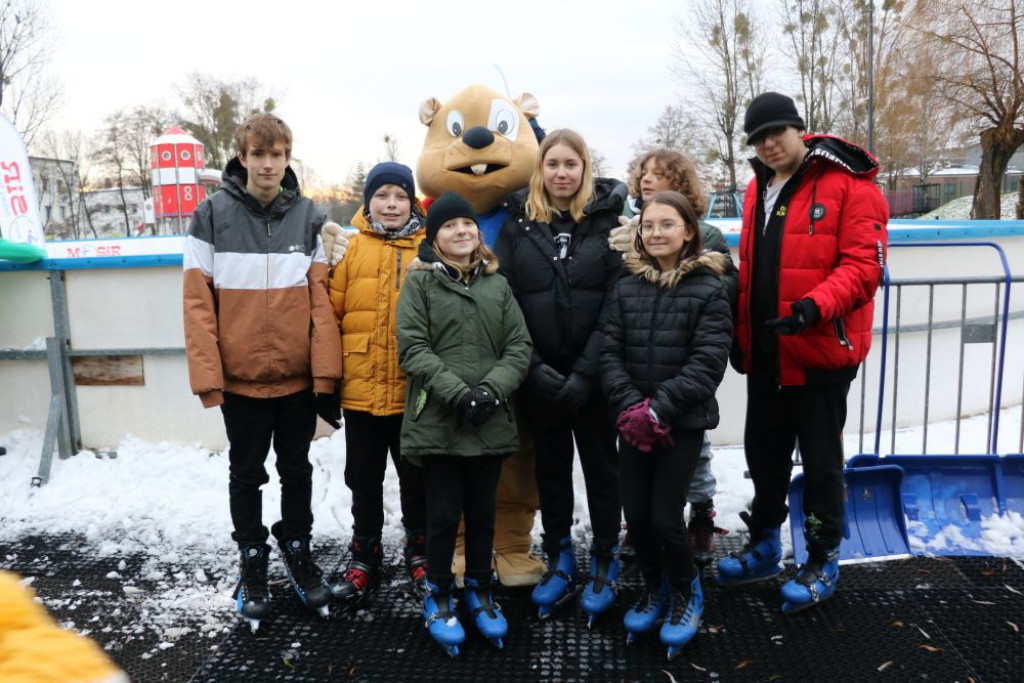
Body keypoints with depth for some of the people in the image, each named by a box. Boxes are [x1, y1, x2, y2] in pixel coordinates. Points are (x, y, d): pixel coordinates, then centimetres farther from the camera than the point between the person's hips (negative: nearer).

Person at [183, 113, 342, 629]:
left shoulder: (307, 217, -1)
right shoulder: (213, 215, -6)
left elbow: (320, 300, -4)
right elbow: (198, 301, -7)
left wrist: (325, 373, -9)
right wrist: (207, 375, -12)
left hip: (299, 375, 1)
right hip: (241, 377, -1)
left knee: (296, 469, 16)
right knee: (247, 473, 14)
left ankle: (297, 550, 34)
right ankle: (252, 559, 32)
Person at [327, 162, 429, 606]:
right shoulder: (349, 248, 1)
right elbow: (330, 312, -1)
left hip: (414, 389, 0)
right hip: (361, 387, 1)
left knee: (416, 477, 14)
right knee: (364, 478, 15)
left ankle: (419, 551, 33)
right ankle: (364, 557, 32)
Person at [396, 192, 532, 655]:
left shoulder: (498, 284, 11)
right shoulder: (419, 283, 1)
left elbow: (519, 347, 5)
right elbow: (412, 349, -9)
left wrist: (492, 390, -12)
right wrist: (458, 393, -19)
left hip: (491, 422, 3)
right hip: (437, 420, -3)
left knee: (482, 512, 13)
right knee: (444, 513, 4)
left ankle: (479, 590, 33)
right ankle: (438, 595, 25)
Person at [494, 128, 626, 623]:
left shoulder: (609, 219, -2)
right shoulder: (518, 223, 3)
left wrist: (586, 372, -15)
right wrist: (533, 367, -12)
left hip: (593, 373, -2)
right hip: (539, 374, 2)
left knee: (601, 465, 10)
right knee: (551, 466, 14)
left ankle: (604, 562, 27)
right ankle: (559, 560, 30)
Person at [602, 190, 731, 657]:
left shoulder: (708, 289, -5)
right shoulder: (626, 288, 6)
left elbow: (708, 363, -13)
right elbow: (610, 353, 0)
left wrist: (659, 409, -20)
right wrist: (629, 406, -14)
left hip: (684, 421, -3)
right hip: (633, 420, 4)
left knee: (665, 517, -4)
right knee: (635, 514, 6)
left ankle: (686, 594, 26)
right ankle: (654, 588, 34)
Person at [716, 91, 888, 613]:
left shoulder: (847, 184, -10)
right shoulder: (758, 190, 12)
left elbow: (865, 263, -17)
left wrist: (817, 305, -31)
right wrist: (738, 331, 13)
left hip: (822, 350, -7)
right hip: (764, 352, 7)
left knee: (820, 459, 6)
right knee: (763, 452, 17)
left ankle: (823, 561, 24)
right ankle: (764, 545, 36)